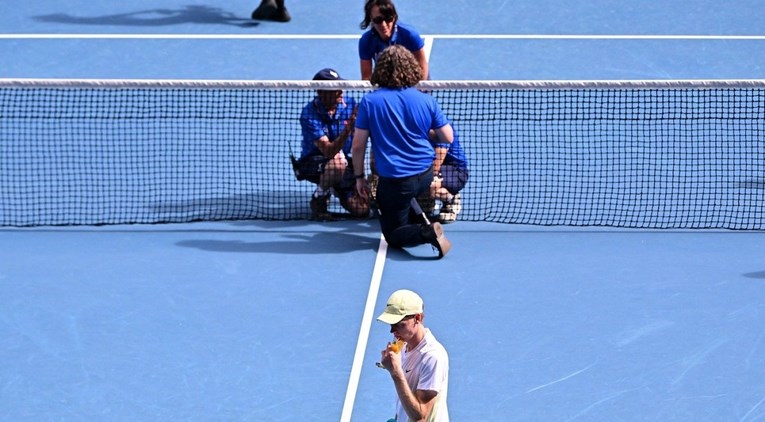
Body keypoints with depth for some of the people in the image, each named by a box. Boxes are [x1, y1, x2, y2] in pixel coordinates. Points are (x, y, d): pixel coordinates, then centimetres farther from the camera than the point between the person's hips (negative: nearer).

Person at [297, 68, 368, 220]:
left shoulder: (349, 105, -11)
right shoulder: (309, 115, -23)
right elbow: (329, 151, -32)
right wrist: (348, 129, -44)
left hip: (345, 163, 4)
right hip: (311, 162, -4)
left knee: (362, 210, -11)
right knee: (337, 162, -40)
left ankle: (336, 188, 22)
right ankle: (318, 202, -13)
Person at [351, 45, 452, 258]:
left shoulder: (369, 102, -10)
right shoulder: (426, 101, -4)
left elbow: (357, 146, -7)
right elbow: (448, 137, 5)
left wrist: (359, 177, 6)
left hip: (394, 181, -4)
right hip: (425, 175, 4)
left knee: (394, 236, 6)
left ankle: (427, 233, -21)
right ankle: (421, 223, 21)